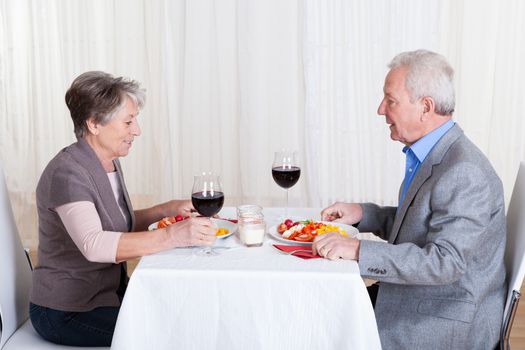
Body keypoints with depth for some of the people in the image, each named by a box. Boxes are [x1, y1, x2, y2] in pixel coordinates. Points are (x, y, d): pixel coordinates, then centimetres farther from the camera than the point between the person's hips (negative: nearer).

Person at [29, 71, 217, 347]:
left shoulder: (109, 162, 7)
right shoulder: (67, 173, -22)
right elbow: (94, 245, -36)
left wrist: (168, 210, 0)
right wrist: (172, 236, -43)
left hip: (109, 294, 8)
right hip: (66, 313, -8)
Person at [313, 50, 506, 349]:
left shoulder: (465, 173, -25)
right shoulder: (428, 154, 5)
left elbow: (445, 262, -30)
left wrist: (359, 250, -31)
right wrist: (363, 214, 2)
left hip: (450, 322, -8)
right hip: (417, 296, 8)